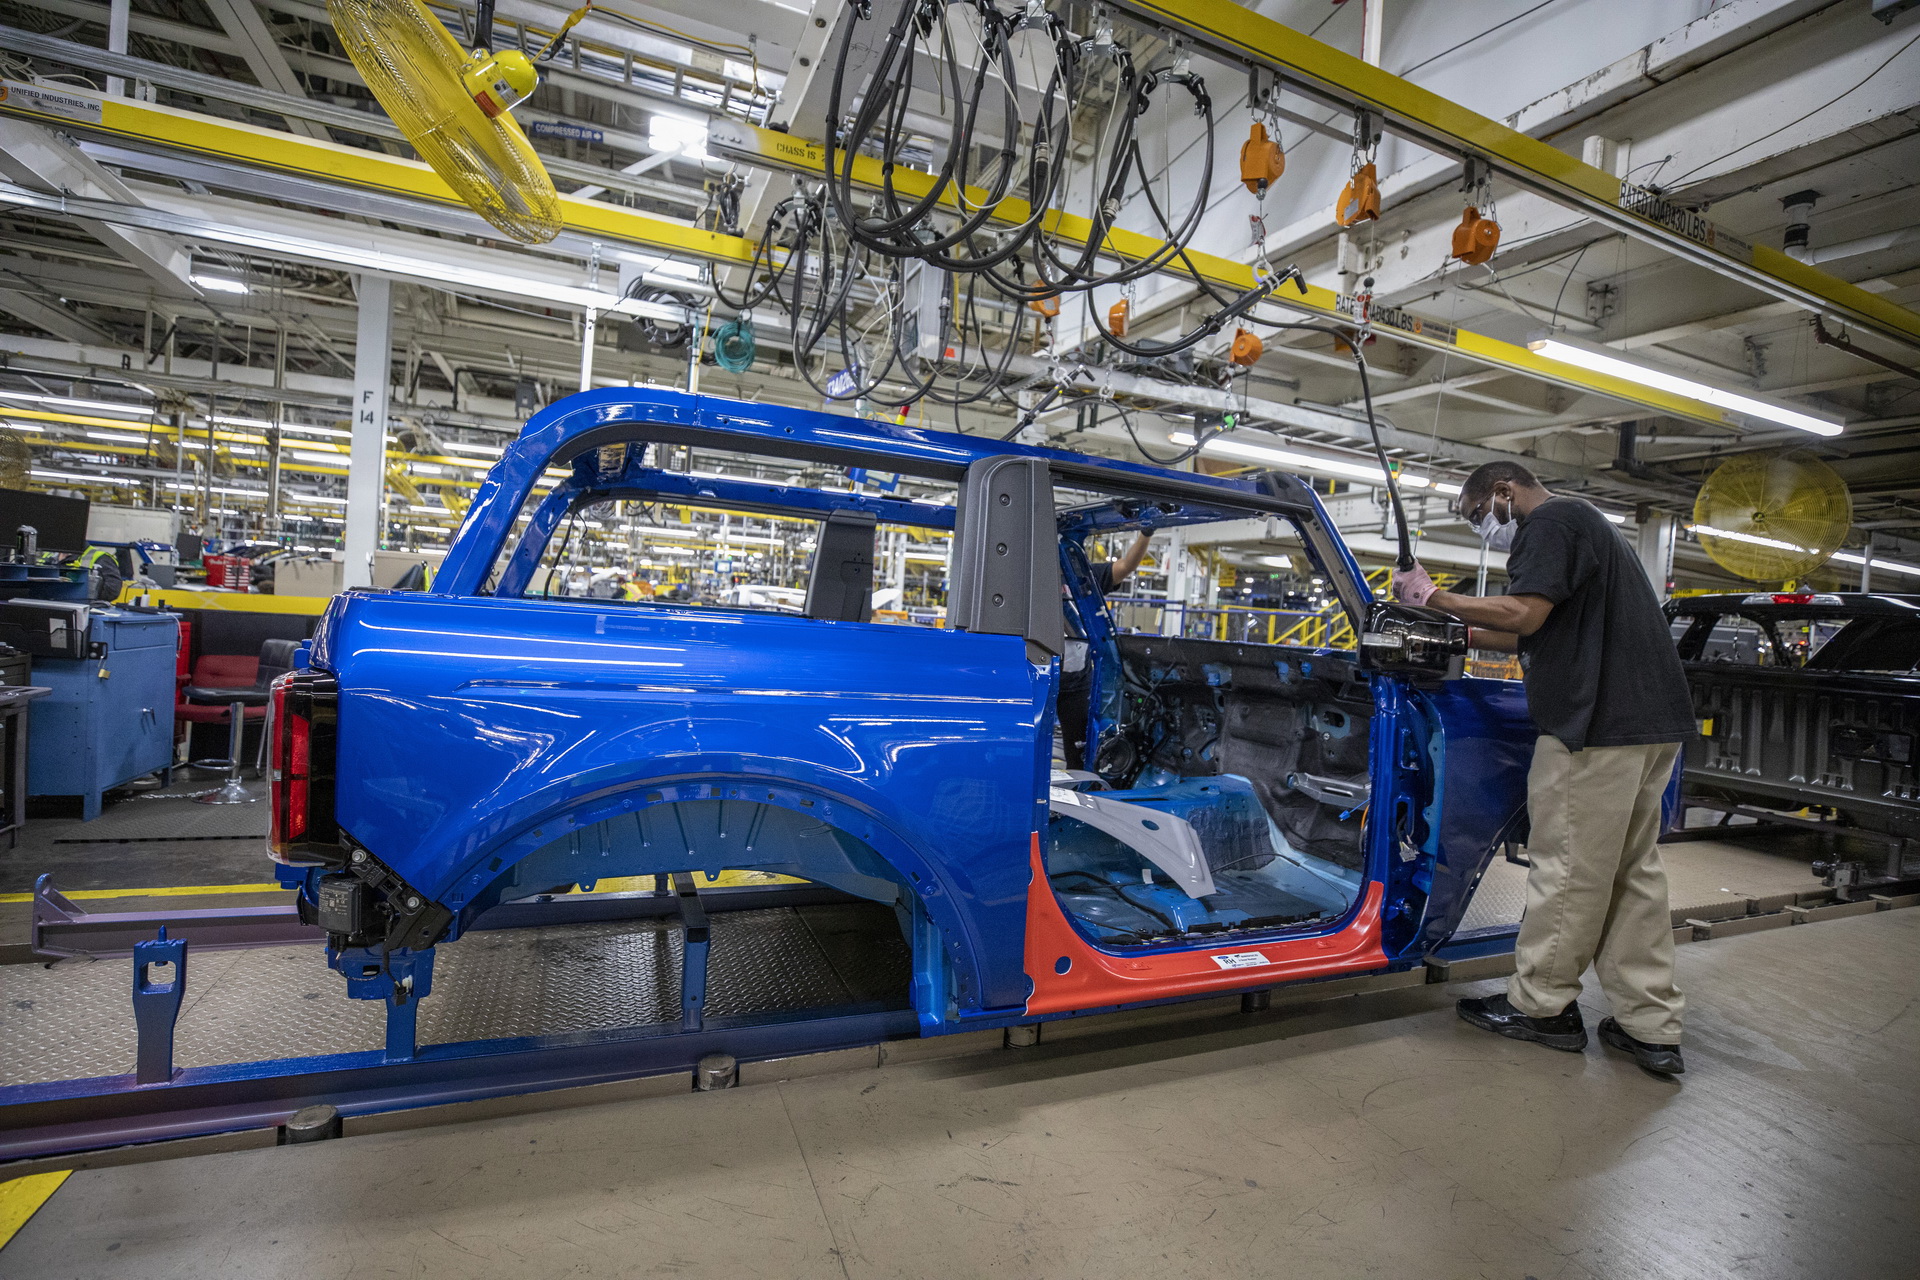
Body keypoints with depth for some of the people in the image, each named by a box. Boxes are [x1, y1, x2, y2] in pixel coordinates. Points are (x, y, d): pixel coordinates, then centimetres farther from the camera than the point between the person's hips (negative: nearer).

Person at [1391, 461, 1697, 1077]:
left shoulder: (1551, 521, -7)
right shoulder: (1584, 524, 25)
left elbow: (1524, 615, -21)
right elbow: (1548, 634, 25)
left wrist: (1435, 597, -12)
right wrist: (1463, 633, 20)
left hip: (1599, 723, -11)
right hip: (1650, 722, 11)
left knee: (1568, 867, -1)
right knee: (1633, 870, 13)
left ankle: (1541, 1006, 11)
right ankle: (1651, 1024, 18)